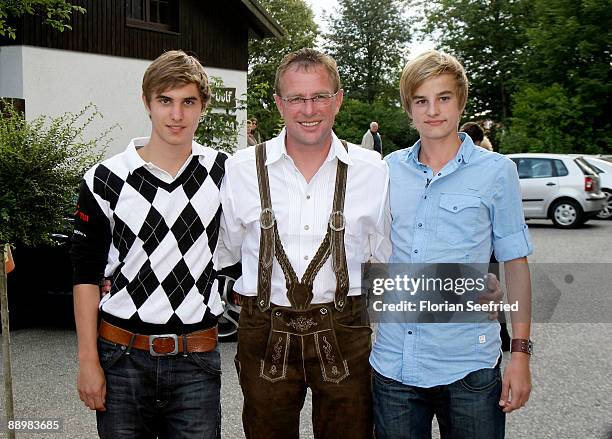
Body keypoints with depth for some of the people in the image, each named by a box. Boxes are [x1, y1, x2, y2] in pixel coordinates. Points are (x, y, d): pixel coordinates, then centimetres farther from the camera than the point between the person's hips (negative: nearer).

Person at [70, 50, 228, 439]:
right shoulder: (105, 180, -3)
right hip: (122, 358, 0)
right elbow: (87, 276, 0)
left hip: (197, 361, 1)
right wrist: (88, 361, -2)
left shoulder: (225, 172, 1)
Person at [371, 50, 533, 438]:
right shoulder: (389, 170, 6)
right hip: (393, 361, 3)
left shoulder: (497, 171, -2)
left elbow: (515, 263, 0)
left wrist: (521, 352, -4)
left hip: (467, 366, -2)